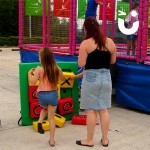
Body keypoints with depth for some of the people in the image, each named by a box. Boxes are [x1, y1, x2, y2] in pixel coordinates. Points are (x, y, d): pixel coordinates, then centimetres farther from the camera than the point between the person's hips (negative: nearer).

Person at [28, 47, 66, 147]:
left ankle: (40, 122, 7)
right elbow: (63, 79, 13)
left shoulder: (39, 69, -12)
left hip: (42, 95, -1)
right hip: (53, 94, 1)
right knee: (51, 118, 10)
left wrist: (30, 73, 3)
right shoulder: (57, 69, -3)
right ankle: (52, 140, 13)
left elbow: (32, 83, -11)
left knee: (45, 108, 34)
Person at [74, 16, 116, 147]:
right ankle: (105, 139, 20)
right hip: (106, 77, 5)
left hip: (91, 78, -4)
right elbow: (113, 61, 12)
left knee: (91, 110, 4)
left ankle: (89, 140, 15)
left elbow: (81, 64, -12)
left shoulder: (86, 43, -11)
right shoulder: (110, 42, 3)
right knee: (104, 109, 12)